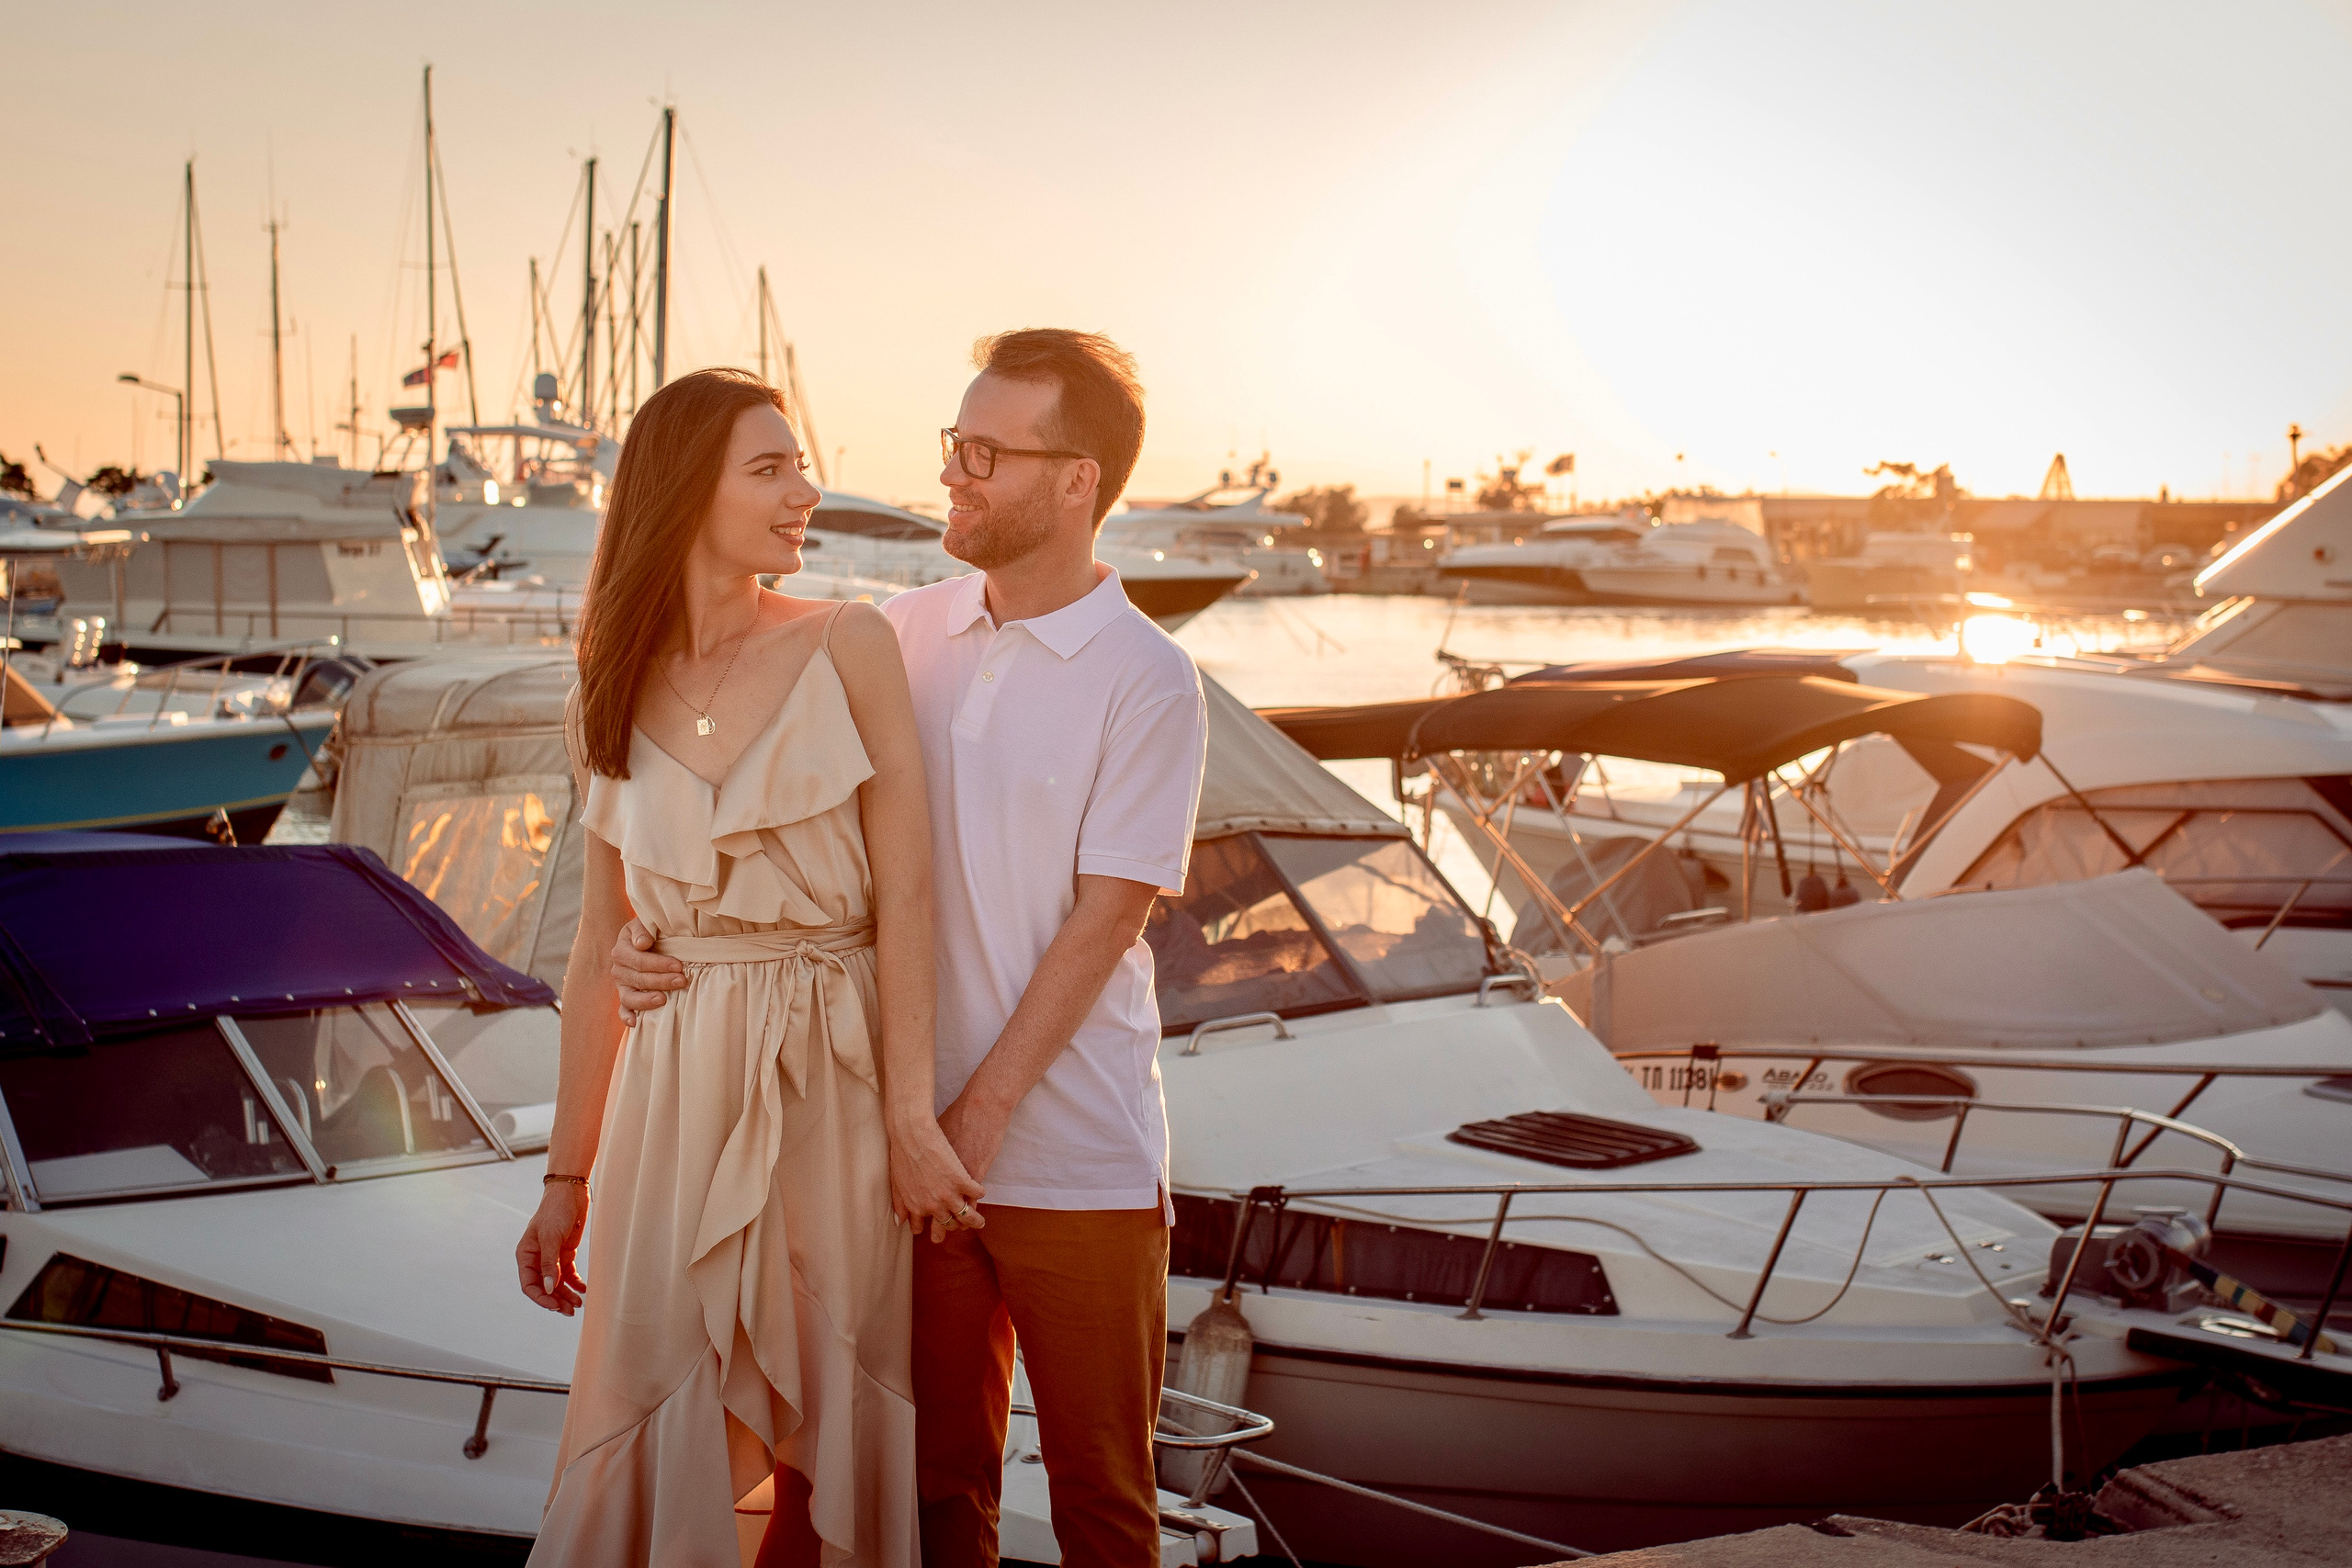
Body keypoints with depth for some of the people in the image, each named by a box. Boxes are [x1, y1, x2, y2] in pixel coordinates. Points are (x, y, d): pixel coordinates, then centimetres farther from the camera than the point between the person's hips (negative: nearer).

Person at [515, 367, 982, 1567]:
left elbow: (903, 891, -6)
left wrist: (910, 1114, -13)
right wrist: (567, 1175, 10)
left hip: (834, 1076, -1)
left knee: (825, 1437, 8)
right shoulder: (611, 703, 6)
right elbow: (600, 946, 9)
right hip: (680, 1088, 2)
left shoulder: (848, 647, -2)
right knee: (655, 1433, 3)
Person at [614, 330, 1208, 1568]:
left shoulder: (1147, 685, -8)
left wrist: (979, 1119, -15)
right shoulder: (903, 633, 6)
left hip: (1076, 1162, -4)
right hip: (911, 1140, 4)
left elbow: (1103, 923, -12)